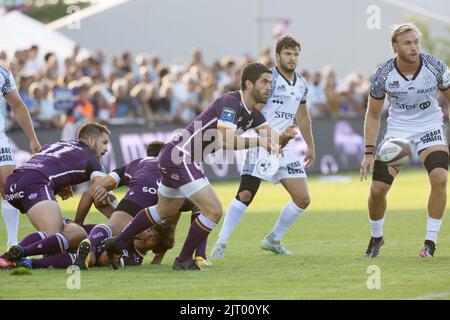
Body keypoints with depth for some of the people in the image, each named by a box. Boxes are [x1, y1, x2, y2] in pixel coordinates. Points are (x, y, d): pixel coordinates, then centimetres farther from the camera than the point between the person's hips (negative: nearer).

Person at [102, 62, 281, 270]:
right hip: (181, 157, -11)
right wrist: (257, 142, -31)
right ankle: (183, 260, 0)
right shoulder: (231, 102, -21)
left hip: (176, 158, 11)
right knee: (214, 211, -14)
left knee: (164, 211, 27)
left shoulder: (252, 113, 8)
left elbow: (273, 138, 1)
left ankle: (117, 243, 39)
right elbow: (224, 141, -33)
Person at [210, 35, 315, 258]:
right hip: (261, 145, -7)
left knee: (303, 199, 3)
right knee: (245, 194, -17)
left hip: (286, 148, 7)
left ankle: (273, 240, 20)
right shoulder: (268, 79, -10)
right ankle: (221, 243, -8)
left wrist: (310, 146, 30)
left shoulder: (301, 84, 14)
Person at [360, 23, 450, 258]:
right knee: (377, 189, -5)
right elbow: (373, 115, -2)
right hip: (397, 130, 1)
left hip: (430, 128, -1)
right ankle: (376, 238, 24)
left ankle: (430, 241, -13)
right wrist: (369, 152, -7)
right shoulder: (383, 75, -14)